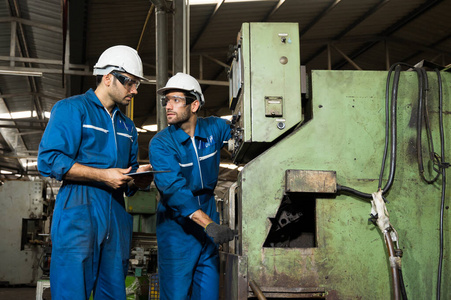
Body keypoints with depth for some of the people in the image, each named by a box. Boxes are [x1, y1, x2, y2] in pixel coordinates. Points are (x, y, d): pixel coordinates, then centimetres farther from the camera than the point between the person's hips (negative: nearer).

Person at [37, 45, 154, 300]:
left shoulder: (127, 127, 24)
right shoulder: (71, 109, 2)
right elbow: (48, 160, -12)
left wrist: (138, 180, 1)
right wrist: (103, 176, -16)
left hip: (117, 221, 7)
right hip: (79, 216, -6)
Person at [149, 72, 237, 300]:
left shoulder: (214, 129, 0)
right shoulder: (160, 144, -13)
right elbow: (174, 188, -26)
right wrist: (209, 225, -37)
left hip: (209, 227, 4)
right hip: (177, 228, -4)